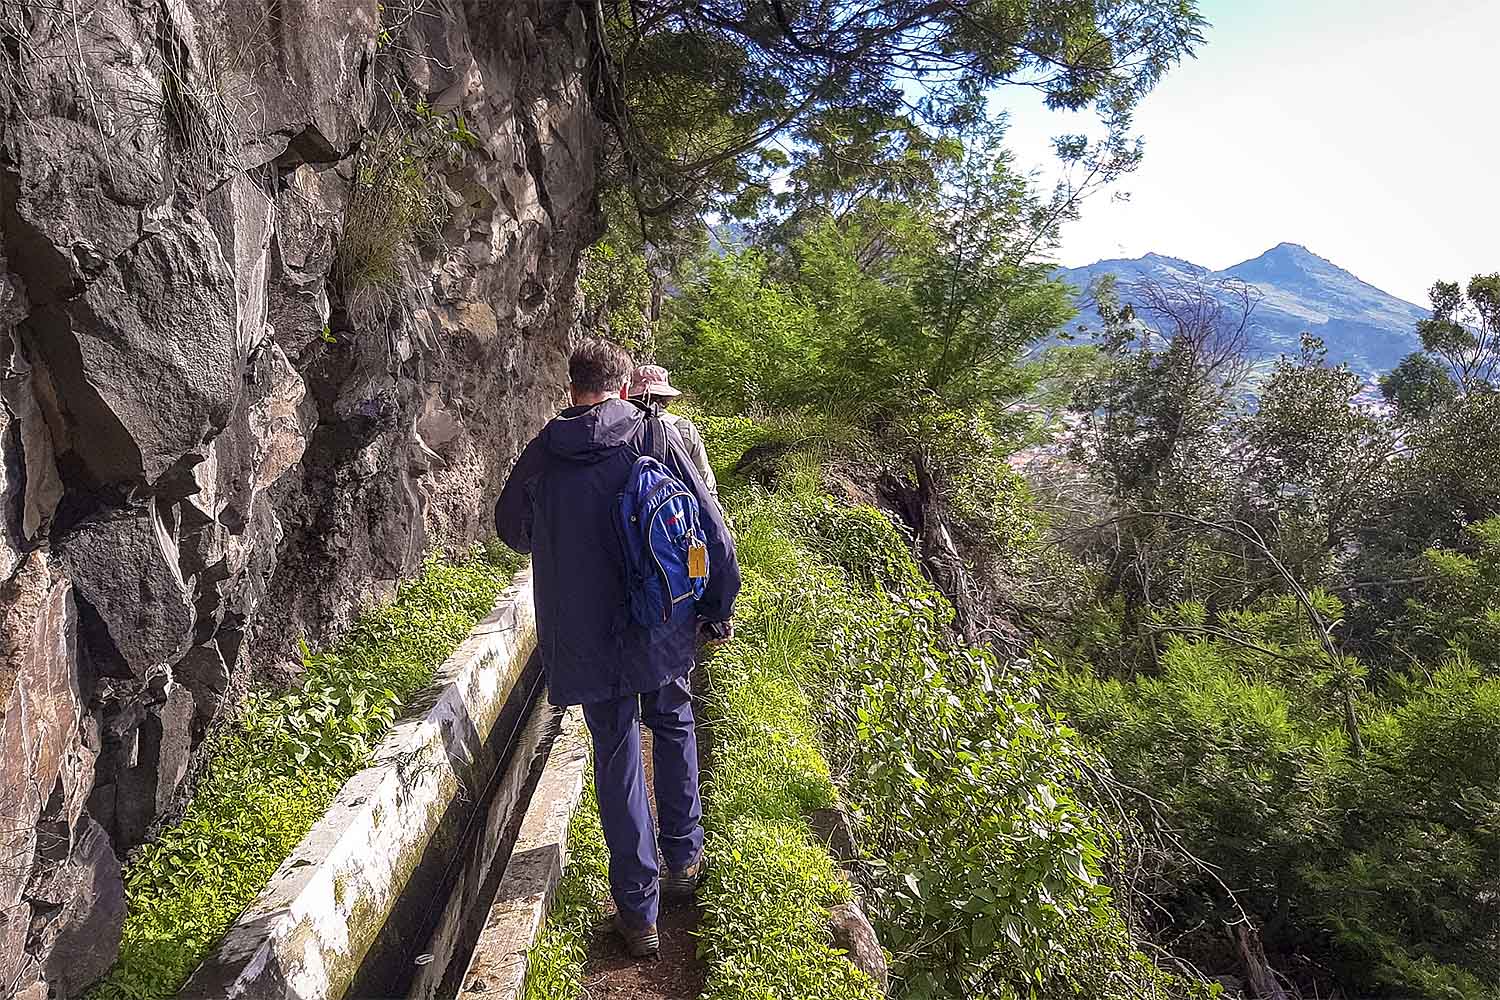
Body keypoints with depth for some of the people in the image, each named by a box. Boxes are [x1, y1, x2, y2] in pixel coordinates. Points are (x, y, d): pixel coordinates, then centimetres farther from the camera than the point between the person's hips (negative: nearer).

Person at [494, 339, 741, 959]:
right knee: (673, 726, 24)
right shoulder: (654, 433, -5)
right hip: (659, 627, 0)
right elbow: (709, 525, -6)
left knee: (616, 754, 11)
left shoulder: (542, 452, 0)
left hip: (583, 636, 0)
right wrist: (719, 608, 5)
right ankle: (684, 860, 34)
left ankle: (638, 908, 18)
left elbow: (511, 528, 19)